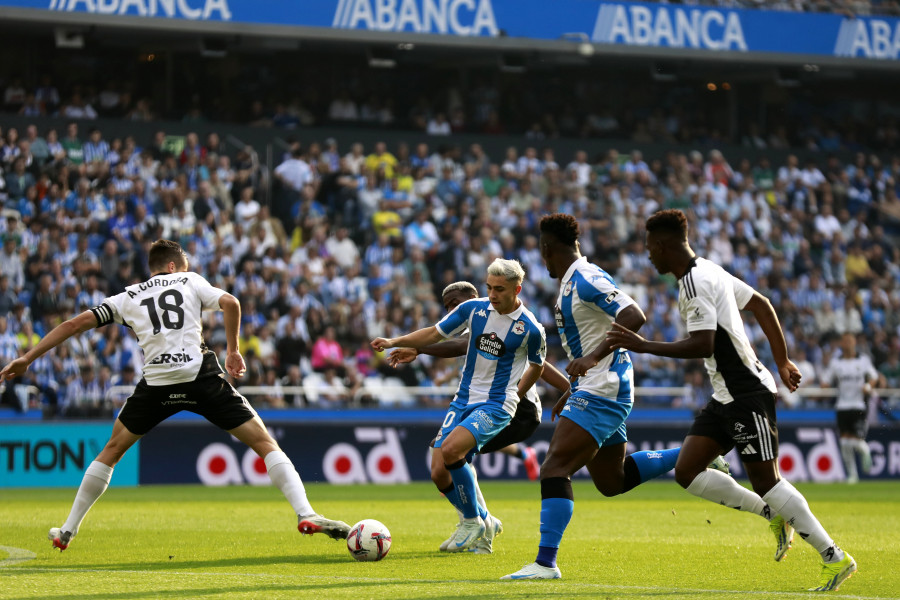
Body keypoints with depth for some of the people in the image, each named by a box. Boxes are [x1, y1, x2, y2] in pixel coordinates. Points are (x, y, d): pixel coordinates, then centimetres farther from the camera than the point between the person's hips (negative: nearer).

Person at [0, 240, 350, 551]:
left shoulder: (127, 297, 21)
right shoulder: (190, 281, 18)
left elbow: (76, 324, 16)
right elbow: (230, 303, 1)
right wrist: (233, 350, 13)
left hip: (156, 383, 2)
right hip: (201, 375, -2)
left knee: (112, 450, 23)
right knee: (265, 443, 5)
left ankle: (68, 531, 24)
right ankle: (306, 515, -11)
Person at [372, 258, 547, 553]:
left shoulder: (531, 329, -9)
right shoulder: (474, 308, 0)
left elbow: (537, 365, 10)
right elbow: (435, 333, 7)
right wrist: (394, 342, -3)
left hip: (495, 406, -5)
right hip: (463, 401, 5)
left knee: (450, 450, -28)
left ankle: (472, 521, -7)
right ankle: (484, 522, 20)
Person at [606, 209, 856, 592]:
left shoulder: (695, 283, -17)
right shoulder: (709, 271, 14)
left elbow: (703, 345, -26)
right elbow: (761, 305, 21)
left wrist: (643, 346, -23)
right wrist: (783, 363, 24)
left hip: (747, 395, -10)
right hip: (726, 397, 10)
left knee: (765, 480, -8)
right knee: (687, 472, 4)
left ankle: (836, 559, -1)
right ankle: (775, 516, 12)